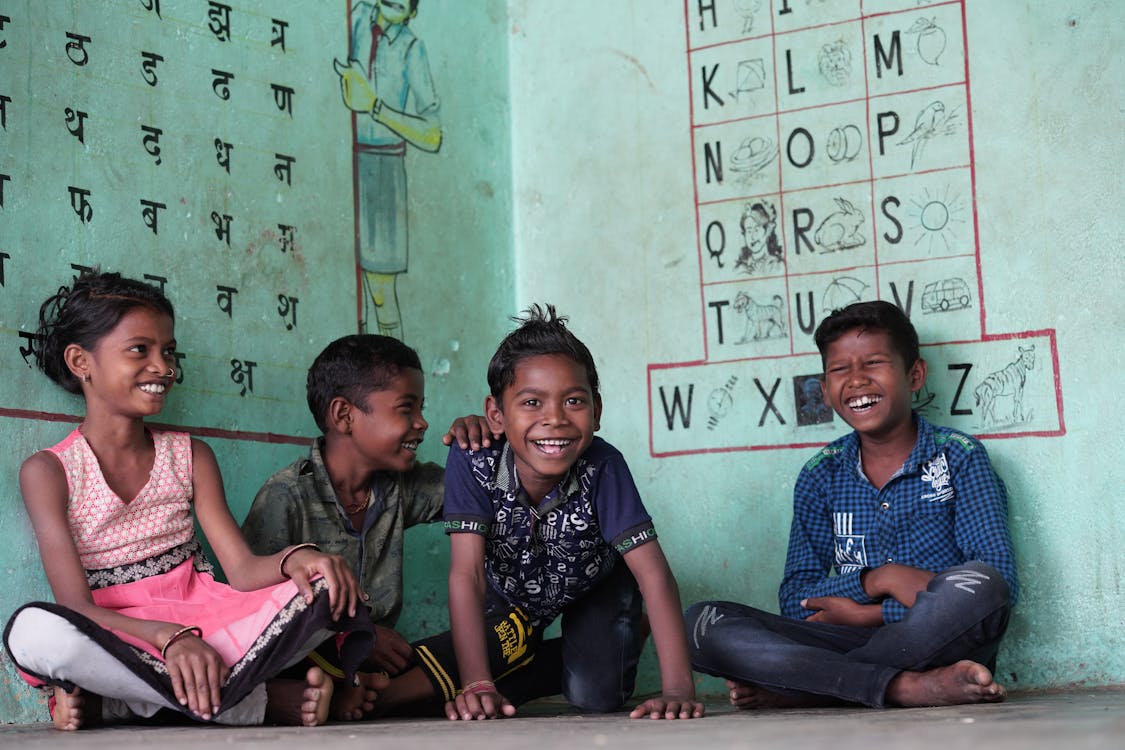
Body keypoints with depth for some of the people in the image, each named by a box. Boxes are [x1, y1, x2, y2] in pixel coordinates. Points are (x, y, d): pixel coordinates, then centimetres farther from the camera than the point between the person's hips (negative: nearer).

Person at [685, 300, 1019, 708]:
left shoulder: (959, 457, 2)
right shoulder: (821, 475, 10)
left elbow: (1000, 582, -10)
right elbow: (795, 602, 3)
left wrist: (866, 614, -13)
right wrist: (878, 579, -17)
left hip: (940, 644, -2)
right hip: (849, 643, 2)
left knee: (975, 585, -36)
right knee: (701, 622, -18)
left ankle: (790, 686, -23)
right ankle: (906, 687, -30)